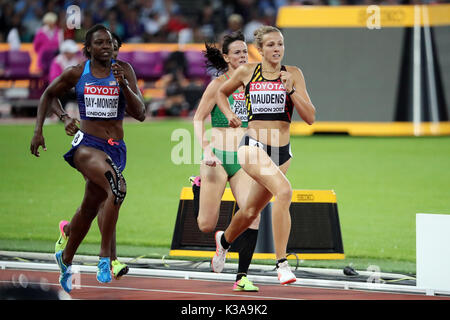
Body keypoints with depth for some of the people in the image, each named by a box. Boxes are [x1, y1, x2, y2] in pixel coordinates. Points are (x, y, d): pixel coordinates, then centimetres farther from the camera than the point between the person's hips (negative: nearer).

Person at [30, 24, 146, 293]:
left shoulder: (124, 70, -1)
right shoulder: (77, 74, 0)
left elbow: (140, 114, -6)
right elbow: (49, 94, 18)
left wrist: (123, 85, -20)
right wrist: (38, 130, 13)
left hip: (116, 149, 3)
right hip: (87, 145, -3)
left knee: (90, 208, 15)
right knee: (118, 186, -31)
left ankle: (66, 259, 41)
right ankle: (105, 257, -25)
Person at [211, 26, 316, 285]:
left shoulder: (293, 74, 2)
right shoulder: (247, 72, 2)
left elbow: (310, 118, -4)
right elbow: (222, 92, 22)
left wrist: (290, 90, -15)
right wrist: (229, 113, 3)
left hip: (282, 151, 3)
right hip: (253, 146, -3)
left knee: (251, 212, 16)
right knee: (284, 190, -30)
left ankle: (225, 240, 50)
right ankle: (282, 263, -28)